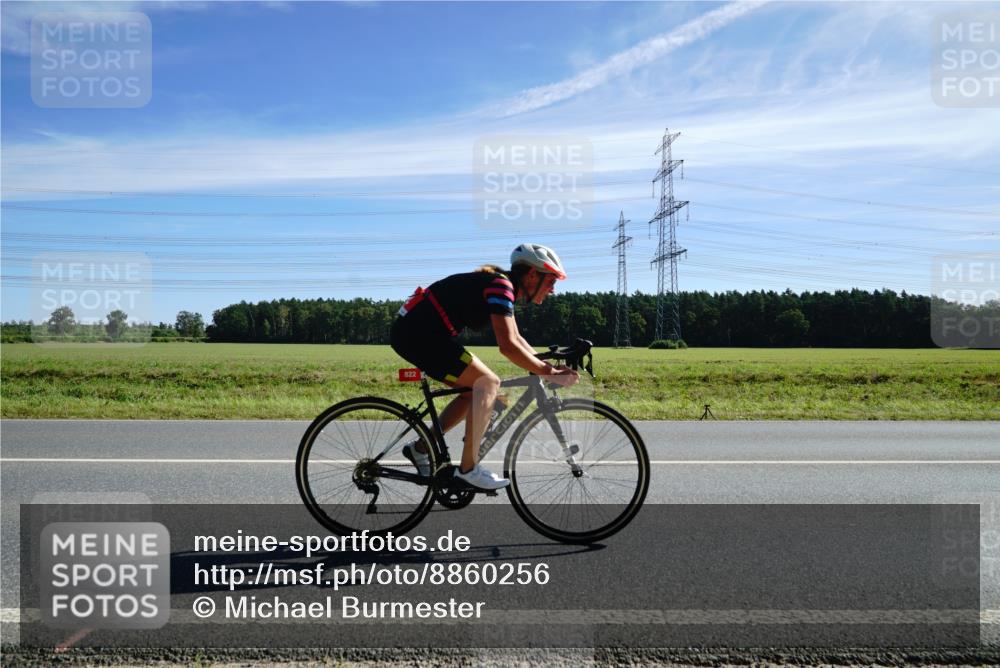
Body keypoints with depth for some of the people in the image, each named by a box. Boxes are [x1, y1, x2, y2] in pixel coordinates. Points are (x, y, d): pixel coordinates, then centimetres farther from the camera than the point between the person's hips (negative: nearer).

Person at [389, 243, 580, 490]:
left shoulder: (503, 285, 15)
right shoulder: (500, 285, -16)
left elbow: (516, 339, 20)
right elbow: (508, 346, -25)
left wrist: (548, 366, 9)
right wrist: (549, 373, -16)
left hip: (413, 331, 10)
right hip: (419, 333, -10)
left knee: (477, 389, 13)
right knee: (487, 383, -14)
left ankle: (420, 449, 19)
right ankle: (468, 469, -9)